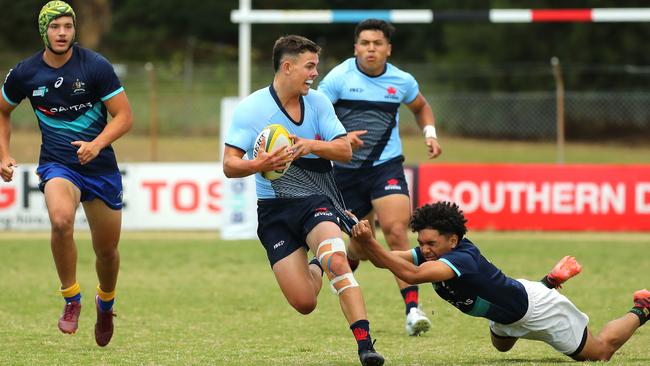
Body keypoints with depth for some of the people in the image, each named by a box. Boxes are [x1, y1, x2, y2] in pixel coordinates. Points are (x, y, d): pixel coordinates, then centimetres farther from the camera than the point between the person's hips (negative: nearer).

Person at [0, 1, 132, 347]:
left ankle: (105, 303, 42)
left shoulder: (96, 66, -11)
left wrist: (96, 144, -26)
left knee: (107, 249, 9)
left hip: (100, 166, 0)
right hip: (57, 165, 0)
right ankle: (71, 299, -14)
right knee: (61, 220, -32)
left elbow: (124, 116, -10)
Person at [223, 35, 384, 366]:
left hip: (315, 200, 1)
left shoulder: (318, 102, 2)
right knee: (304, 304, -6)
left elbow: (345, 150, -1)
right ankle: (315, 270, 33)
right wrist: (259, 165, -30)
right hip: (274, 211, -1)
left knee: (336, 259, -32)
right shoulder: (250, 108, -7)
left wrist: (310, 145, -19)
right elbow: (229, 165, -9)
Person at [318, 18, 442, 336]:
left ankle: (412, 309, -20)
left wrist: (430, 134, 5)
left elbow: (420, 107, 23)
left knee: (396, 232, -19)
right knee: (361, 246, 7)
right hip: (346, 170, 0)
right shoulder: (339, 77, -7)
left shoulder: (402, 81, 2)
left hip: (386, 166, 0)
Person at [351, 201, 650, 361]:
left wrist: (369, 242, -62)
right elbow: (385, 259, -25)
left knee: (599, 352, 10)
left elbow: (411, 274, -56)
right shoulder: (431, 253, -19)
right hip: (506, 312, 8)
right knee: (501, 346, 41)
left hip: (534, 309, -8)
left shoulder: (463, 258, -42)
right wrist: (364, 242, -46)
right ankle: (551, 280, 42)